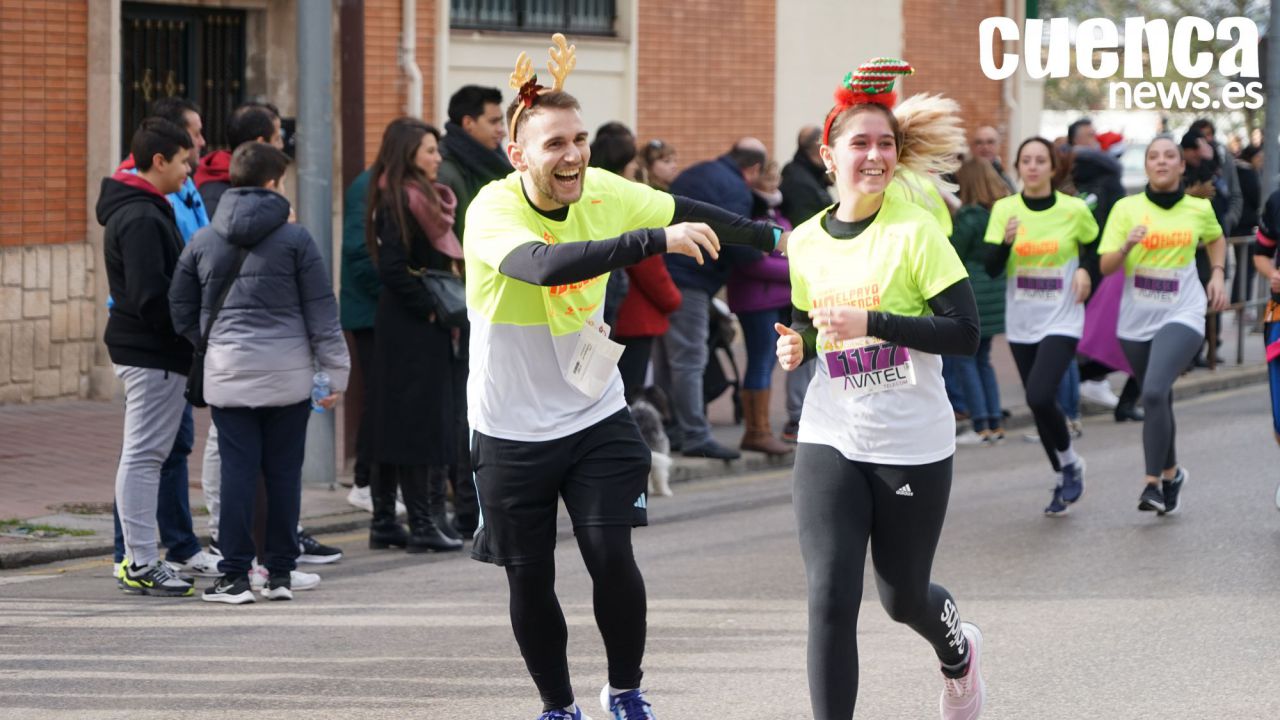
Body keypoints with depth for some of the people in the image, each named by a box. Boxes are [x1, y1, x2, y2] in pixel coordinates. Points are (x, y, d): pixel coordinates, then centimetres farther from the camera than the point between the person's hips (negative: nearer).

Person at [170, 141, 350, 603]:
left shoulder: (202, 242, 6)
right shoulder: (294, 238, -3)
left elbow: (181, 312, 12)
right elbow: (322, 312, -2)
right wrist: (336, 370, 4)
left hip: (228, 374, 2)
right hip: (288, 374, -2)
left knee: (237, 473, 2)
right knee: (284, 474, 6)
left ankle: (234, 577, 0)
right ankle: (280, 573, 11)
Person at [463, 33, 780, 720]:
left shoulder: (601, 192, -8)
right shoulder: (492, 211, -23)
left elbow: (686, 213, 9)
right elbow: (547, 265, -44)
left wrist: (775, 237, 19)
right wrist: (657, 239, -49)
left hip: (596, 414, 3)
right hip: (512, 429, -2)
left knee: (611, 554, -13)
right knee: (529, 580, 6)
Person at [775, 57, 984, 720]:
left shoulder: (915, 231, -11)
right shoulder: (805, 241, 4)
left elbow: (965, 331, -15)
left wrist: (872, 324, -24)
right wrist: (795, 344, -3)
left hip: (913, 446, -3)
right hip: (830, 441, 3)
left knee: (902, 596, 13)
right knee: (830, 598, -11)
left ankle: (958, 652, 48)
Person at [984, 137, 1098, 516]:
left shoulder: (1074, 210, -6)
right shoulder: (1004, 209, -2)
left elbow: (1095, 247, 12)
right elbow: (991, 268, -8)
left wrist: (1085, 270, -7)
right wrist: (1006, 241, -26)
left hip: (1061, 321, -3)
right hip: (1021, 323, 4)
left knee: (1040, 396, -21)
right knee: (1038, 403, 9)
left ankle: (1071, 463, 4)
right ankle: (1065, 478, 26)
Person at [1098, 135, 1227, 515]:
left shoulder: (1199, 209, 1)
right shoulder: (1127, 208, -2)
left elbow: (1215, 239, 25)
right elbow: (1106, 266, -6)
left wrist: (1217, 274, 11)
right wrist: (1127, 245, -24)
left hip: (1182, 316, -2)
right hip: (1136, 319, 2)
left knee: (1154, 392, -24)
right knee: (1158, 400, 15)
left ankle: (1154, 482, -19)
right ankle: (1171, 472, 39)